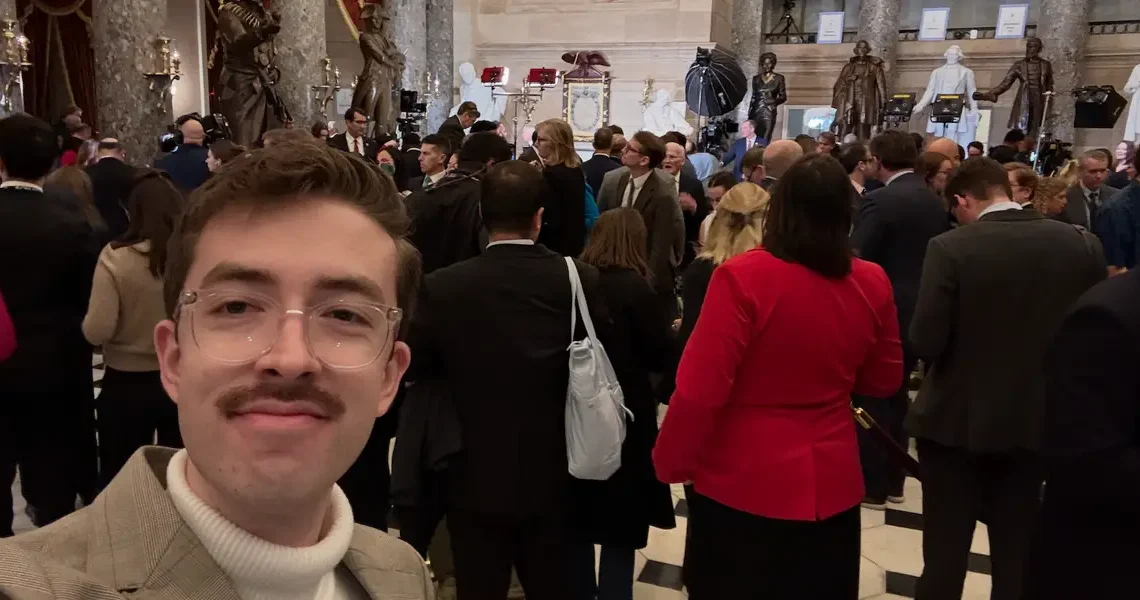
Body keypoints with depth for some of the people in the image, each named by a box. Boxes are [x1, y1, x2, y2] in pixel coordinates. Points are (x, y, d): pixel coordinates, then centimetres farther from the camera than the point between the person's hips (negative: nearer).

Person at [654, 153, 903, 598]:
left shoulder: (743, 277, -20)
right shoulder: (871, 284, -7)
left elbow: (700, 389, -19)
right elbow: (884, 381, 7)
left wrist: (670, 462, -4)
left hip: (740, 484, -3)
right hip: (830, 483, 4)